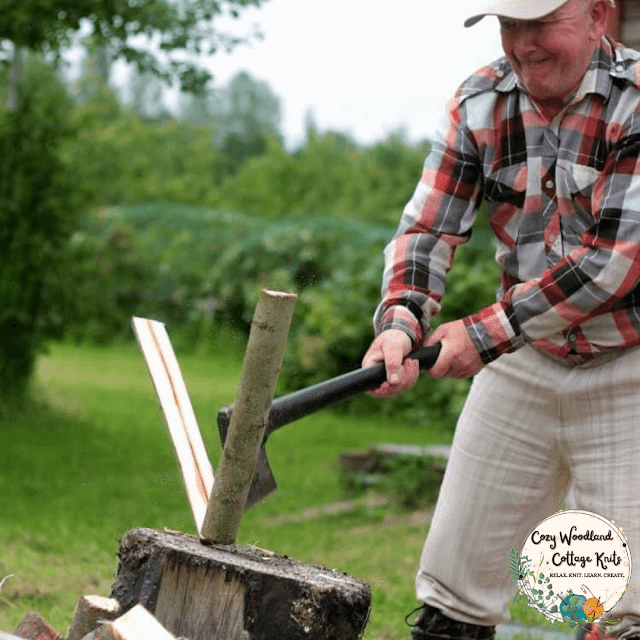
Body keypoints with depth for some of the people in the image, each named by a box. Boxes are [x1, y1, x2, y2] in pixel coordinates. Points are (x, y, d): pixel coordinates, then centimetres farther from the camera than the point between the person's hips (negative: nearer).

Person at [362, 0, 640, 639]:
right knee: (456, 572, 6)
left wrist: (488, 330, -25)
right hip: (522, 363, 5)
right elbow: (426, 228, -6)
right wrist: (399, 323, -25)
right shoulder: (478, 103, -2)